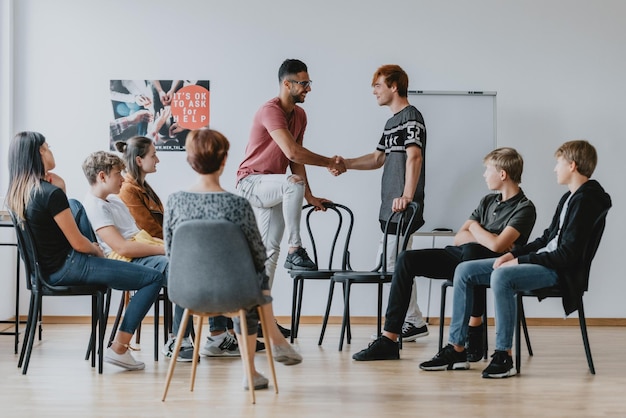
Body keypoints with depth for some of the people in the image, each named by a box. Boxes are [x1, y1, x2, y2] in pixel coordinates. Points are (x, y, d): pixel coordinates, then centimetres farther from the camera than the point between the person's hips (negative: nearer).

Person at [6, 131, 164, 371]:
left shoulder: (17, 194, 3)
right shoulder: (51, 194, -23)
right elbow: (78, 243, -16)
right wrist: (97, 250, 2)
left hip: (46, 268, 9)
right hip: (67, 269, -9)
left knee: (75, 206, 32)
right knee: (154, 278, -7)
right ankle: (118, 349, -6)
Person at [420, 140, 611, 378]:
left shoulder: (585, 202, -15)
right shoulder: (570, 198, 16)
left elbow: (567, 255, -21)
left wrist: (520, 261, -17)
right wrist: (513, 254, 6)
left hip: (560, 271, -10)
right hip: (542, 259, 10)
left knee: (502, 276, -37)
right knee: (464, 271, 1)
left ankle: (504, 356, -29)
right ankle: (456, 350, 1)